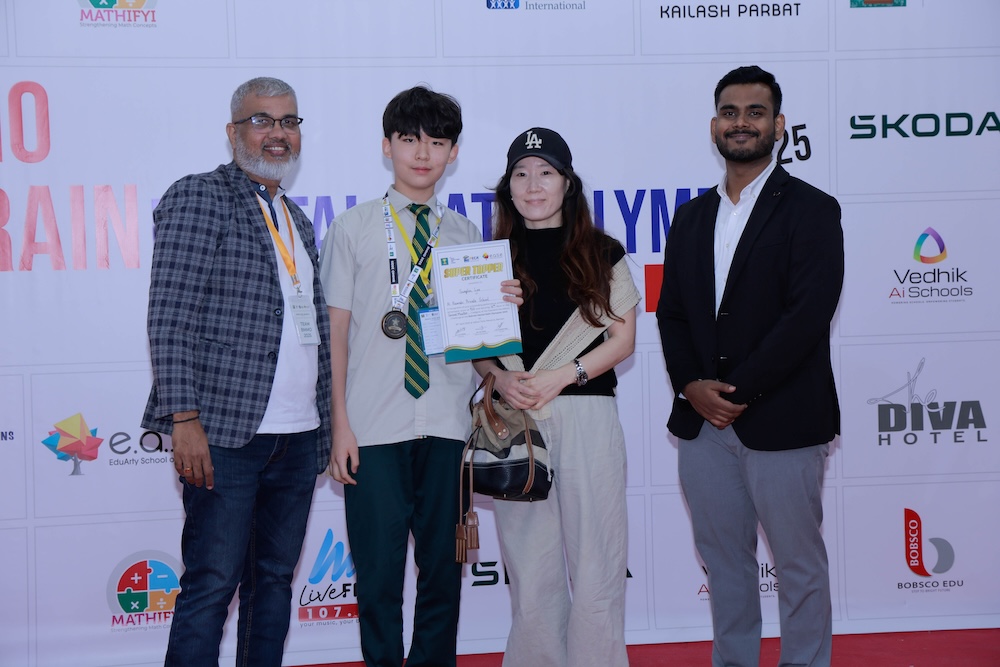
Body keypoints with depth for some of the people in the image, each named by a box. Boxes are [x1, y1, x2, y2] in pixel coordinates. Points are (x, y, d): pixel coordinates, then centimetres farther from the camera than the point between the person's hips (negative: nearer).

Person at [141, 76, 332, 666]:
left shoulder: (296, 218, 19)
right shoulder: (199, 197, -3)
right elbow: (170, 317, -10)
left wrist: (325, 427, 14)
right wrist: (185, 419, -18)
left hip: (299, 436, 7)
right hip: (227, 433, -7)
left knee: (274, 579, 11)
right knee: (213, 584, -5)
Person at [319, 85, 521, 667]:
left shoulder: (466, 235, 13)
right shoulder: (354, 228, 5)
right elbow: (335, 329, 2)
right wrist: (340, 424, -5)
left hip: (448, 425, 3)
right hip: (375, 427, -2)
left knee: (443, 569, 9)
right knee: (379, 574, 1)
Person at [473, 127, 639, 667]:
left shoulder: (601, 254, 7)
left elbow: (623, 338, 3)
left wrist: (561, 375, -10)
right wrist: (498, 378, -9)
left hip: (586, 415, -1)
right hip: (512, 420, 2)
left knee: (594, 559, -2)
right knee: (528, 566, 4)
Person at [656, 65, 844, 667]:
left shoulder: (811, 210, -4)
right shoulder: (692, 217, 14)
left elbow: (809, 313, -15)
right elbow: (671, 312, 11)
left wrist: (738, 390, -17)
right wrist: (692, 385, -7)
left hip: (781, 421, -5)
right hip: (702, 418, 5)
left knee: (799, 564, 6)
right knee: (724, 560, 14)